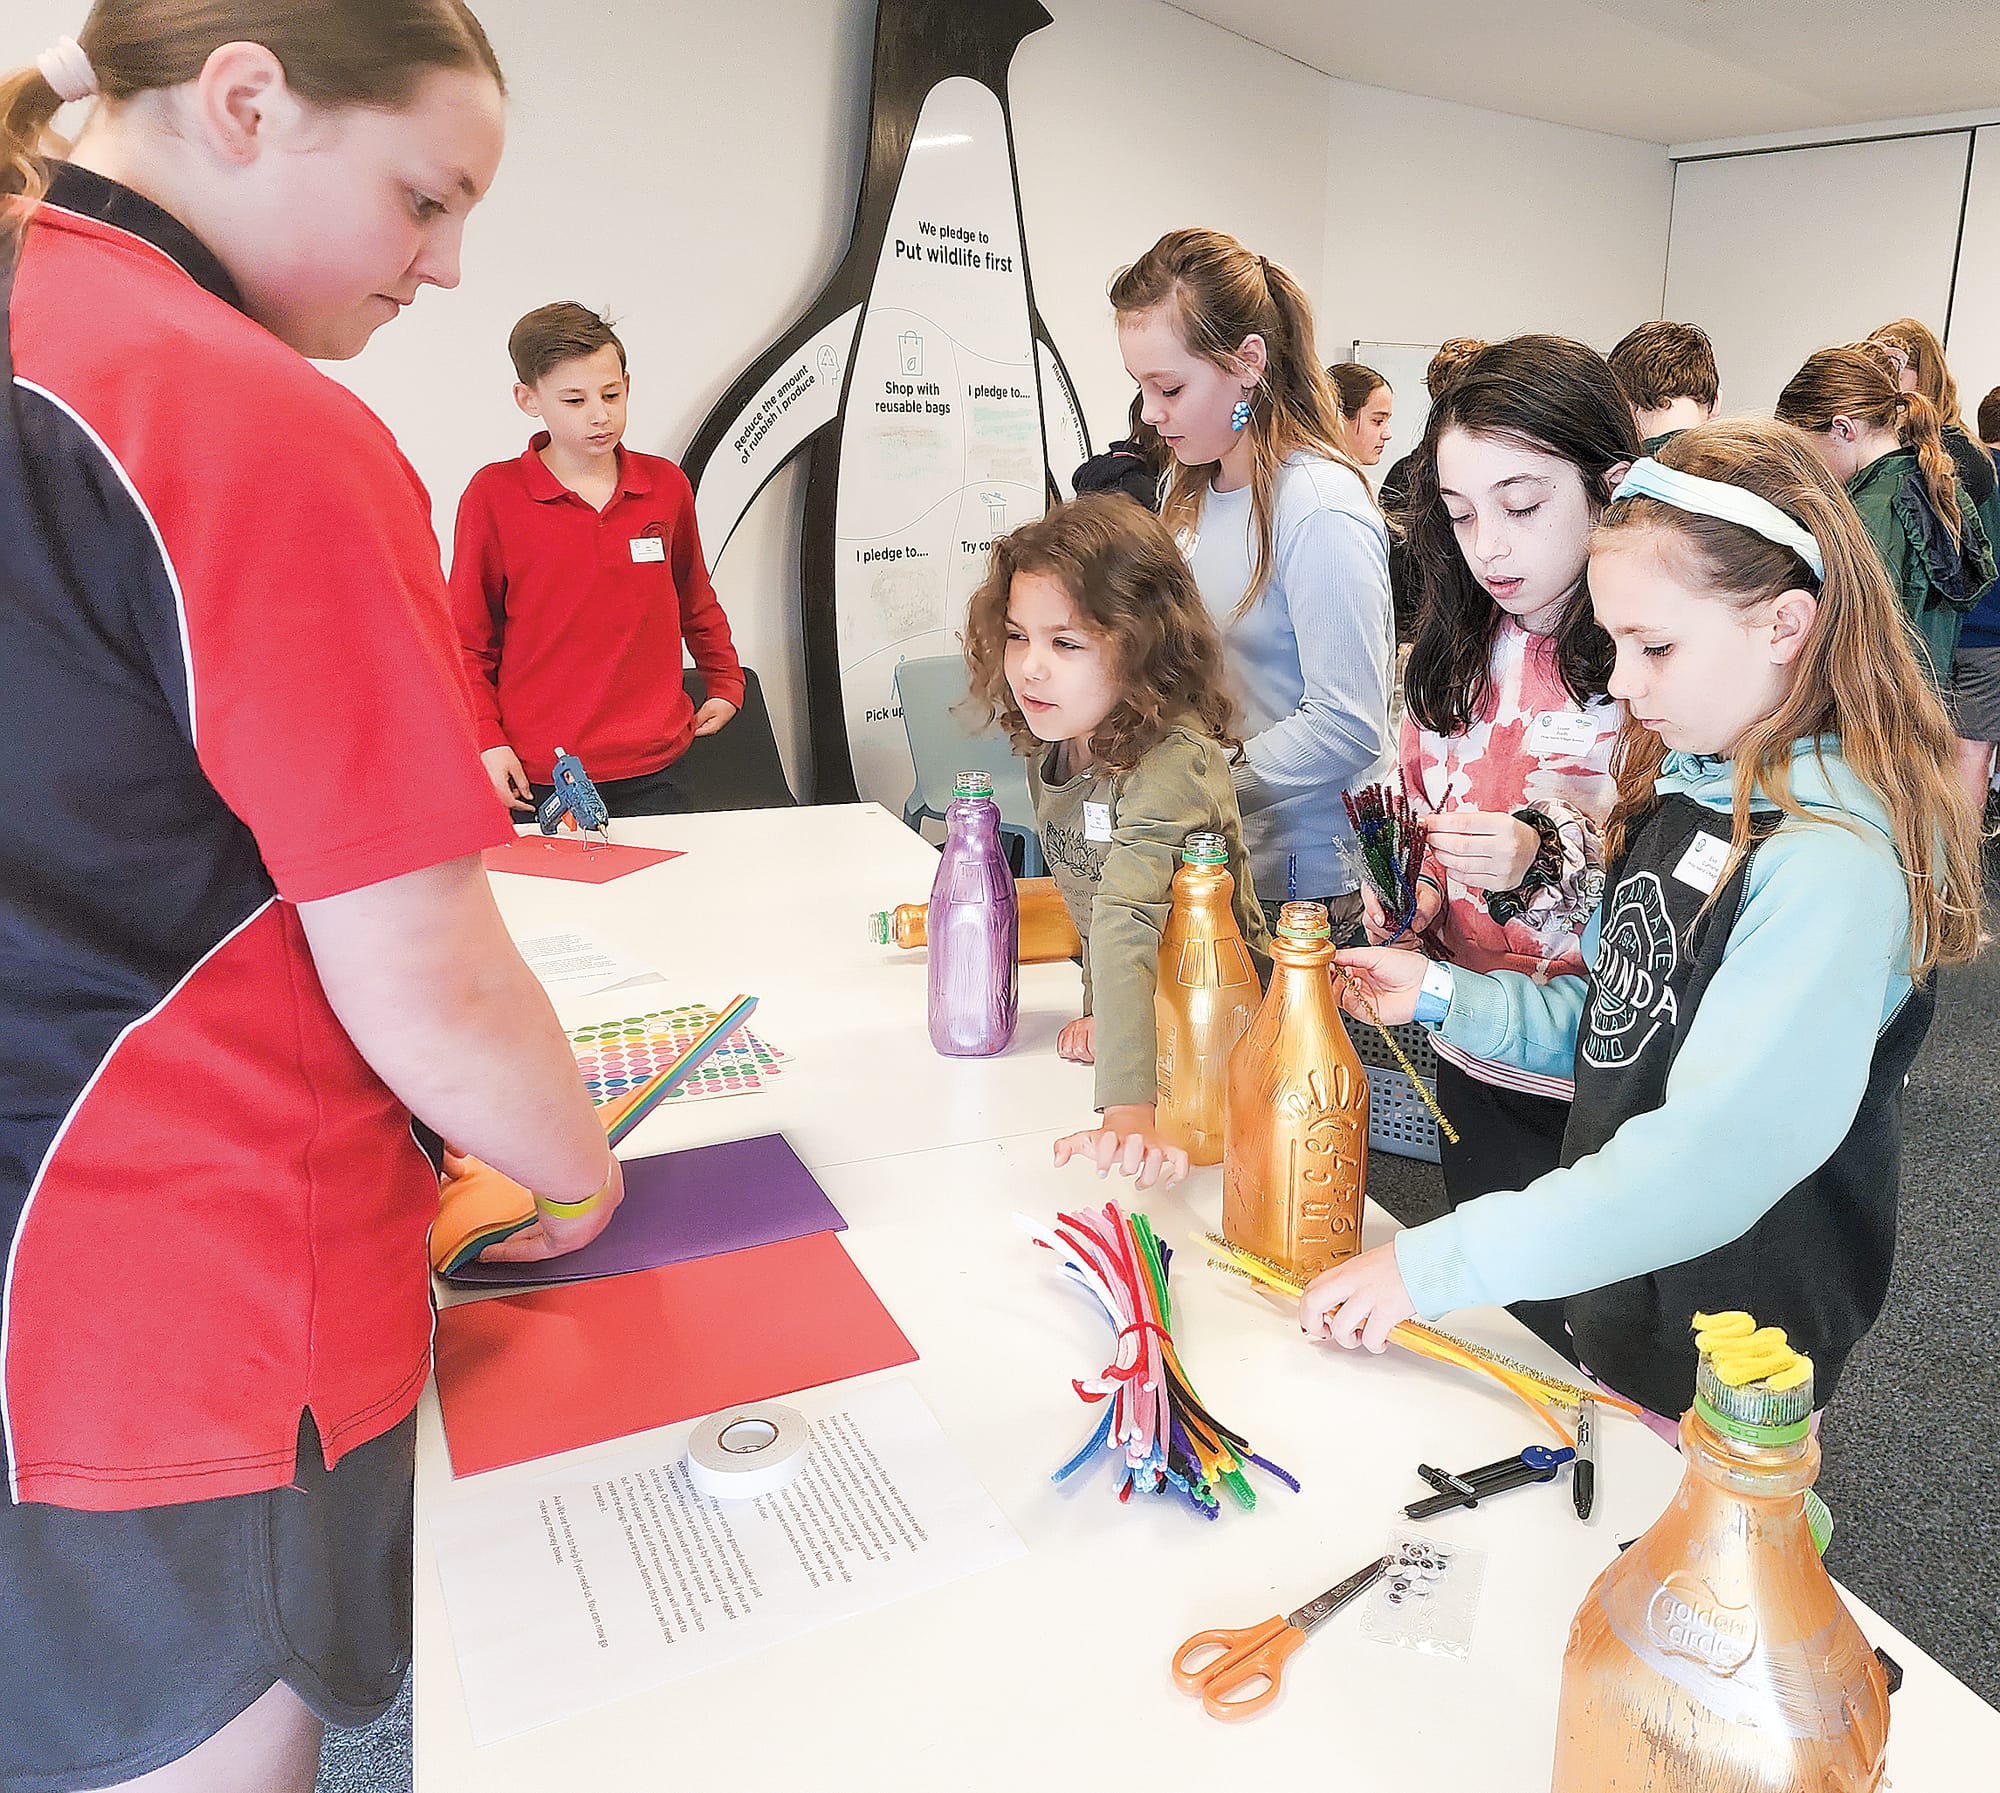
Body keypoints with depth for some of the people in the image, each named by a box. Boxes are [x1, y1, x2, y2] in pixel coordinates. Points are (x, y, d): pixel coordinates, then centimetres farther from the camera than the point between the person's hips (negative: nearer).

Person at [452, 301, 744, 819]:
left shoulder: (667, 485, 6)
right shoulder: (493, 494, -3)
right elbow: (467, 641, 2)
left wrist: (726, 686, 21)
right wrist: (487, 740, -7)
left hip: (654, 770, 3)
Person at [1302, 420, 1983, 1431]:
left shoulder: (1832, 861, -26)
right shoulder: (1687, 795, 3)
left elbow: (1715, 1155, -32)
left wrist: (1431, 1265, -30)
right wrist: (1441, 994, -3)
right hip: (1611, 1296, 7)